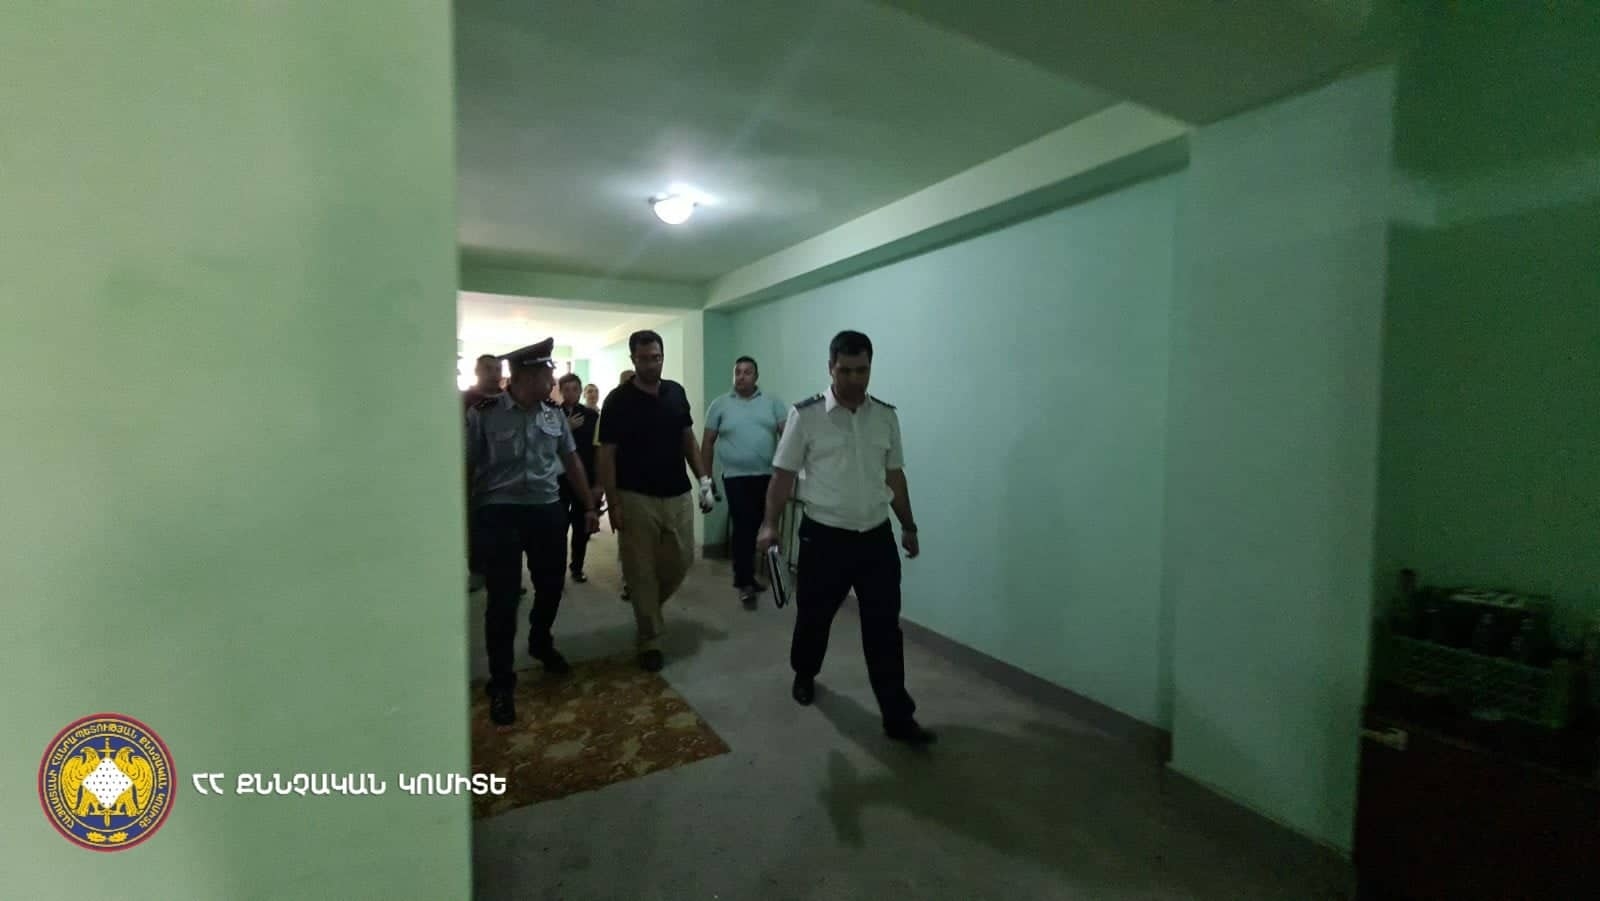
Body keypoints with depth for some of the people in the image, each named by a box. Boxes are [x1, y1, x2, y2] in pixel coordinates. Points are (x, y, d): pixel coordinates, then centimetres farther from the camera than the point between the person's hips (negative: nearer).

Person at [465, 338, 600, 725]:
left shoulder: (555, 414, 6)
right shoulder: (483, 413, -7)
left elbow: (572, 460, 13)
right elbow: (466, 467, -4)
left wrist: (589, 506, 13)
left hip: (548, 510, 5)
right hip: (499, 513, -4)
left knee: (551, 586, 15)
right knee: (503, 599, 0)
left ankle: (541, 644, 44)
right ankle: (501, 683, 16)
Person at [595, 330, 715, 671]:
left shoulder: (676, 392, 6)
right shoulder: (618, 400, -8)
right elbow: (607, 454, -7)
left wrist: (703, 479, 4)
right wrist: (613, 503, -13)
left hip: (678, 495, 4)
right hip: (636, 498, -4)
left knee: (681, 561, 9)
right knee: (642, 572, 3)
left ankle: (649, 605, 37)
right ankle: (650, 641, 17)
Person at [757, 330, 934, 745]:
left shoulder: (886, 416, 3)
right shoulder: (805, 415, -8)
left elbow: (894, 475, 12)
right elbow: (783, 474, -5)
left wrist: (909, 527, 14)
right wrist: (770, 524, -13)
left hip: (876, 537, 2)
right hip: (823, 537, -2)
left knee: (884, 629, 4)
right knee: (813, 615, 17)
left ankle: (898, 718, 16)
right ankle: (804, 674, 47)